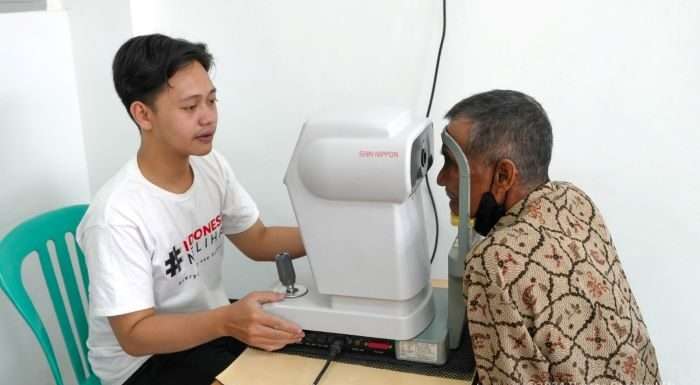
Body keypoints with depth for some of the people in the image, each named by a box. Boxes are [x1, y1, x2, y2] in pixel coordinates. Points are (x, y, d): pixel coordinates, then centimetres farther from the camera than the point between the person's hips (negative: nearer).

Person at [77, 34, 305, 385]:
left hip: (211, 324, 7)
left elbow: (258, 242, 4)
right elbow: (135, 335, -27)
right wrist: (227, 321, -43)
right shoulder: (117, 215, -28)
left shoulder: (212, 167, -7)